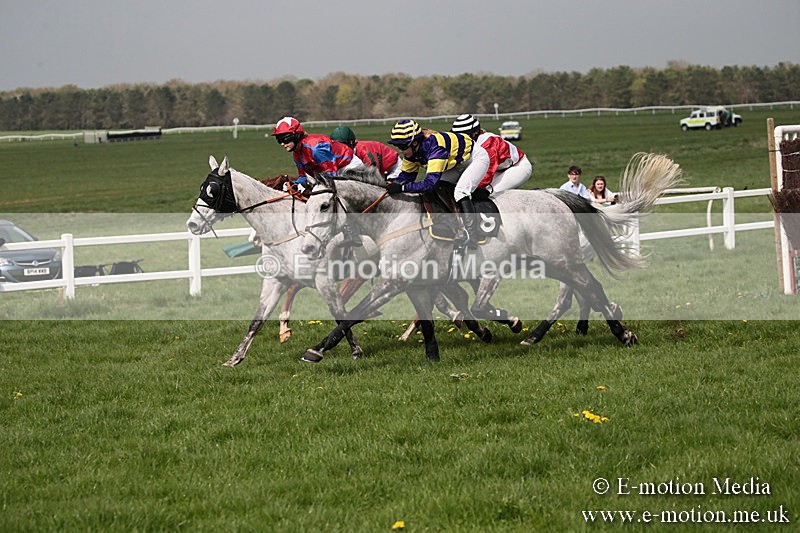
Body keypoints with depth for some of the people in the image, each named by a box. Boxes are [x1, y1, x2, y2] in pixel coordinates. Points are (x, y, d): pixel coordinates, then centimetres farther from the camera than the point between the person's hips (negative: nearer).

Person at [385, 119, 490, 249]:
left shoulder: (434, 146, -40)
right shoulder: (412, 149, -15)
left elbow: (430, 183, -44)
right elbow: (407, 175, -5)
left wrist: (402, 187, -45)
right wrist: (393, 183, -25)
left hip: (477, 158, -9)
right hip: (458, 163, 9)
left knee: (461, 191, -27)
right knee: (440, 187, -10)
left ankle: (471, 235, -28)